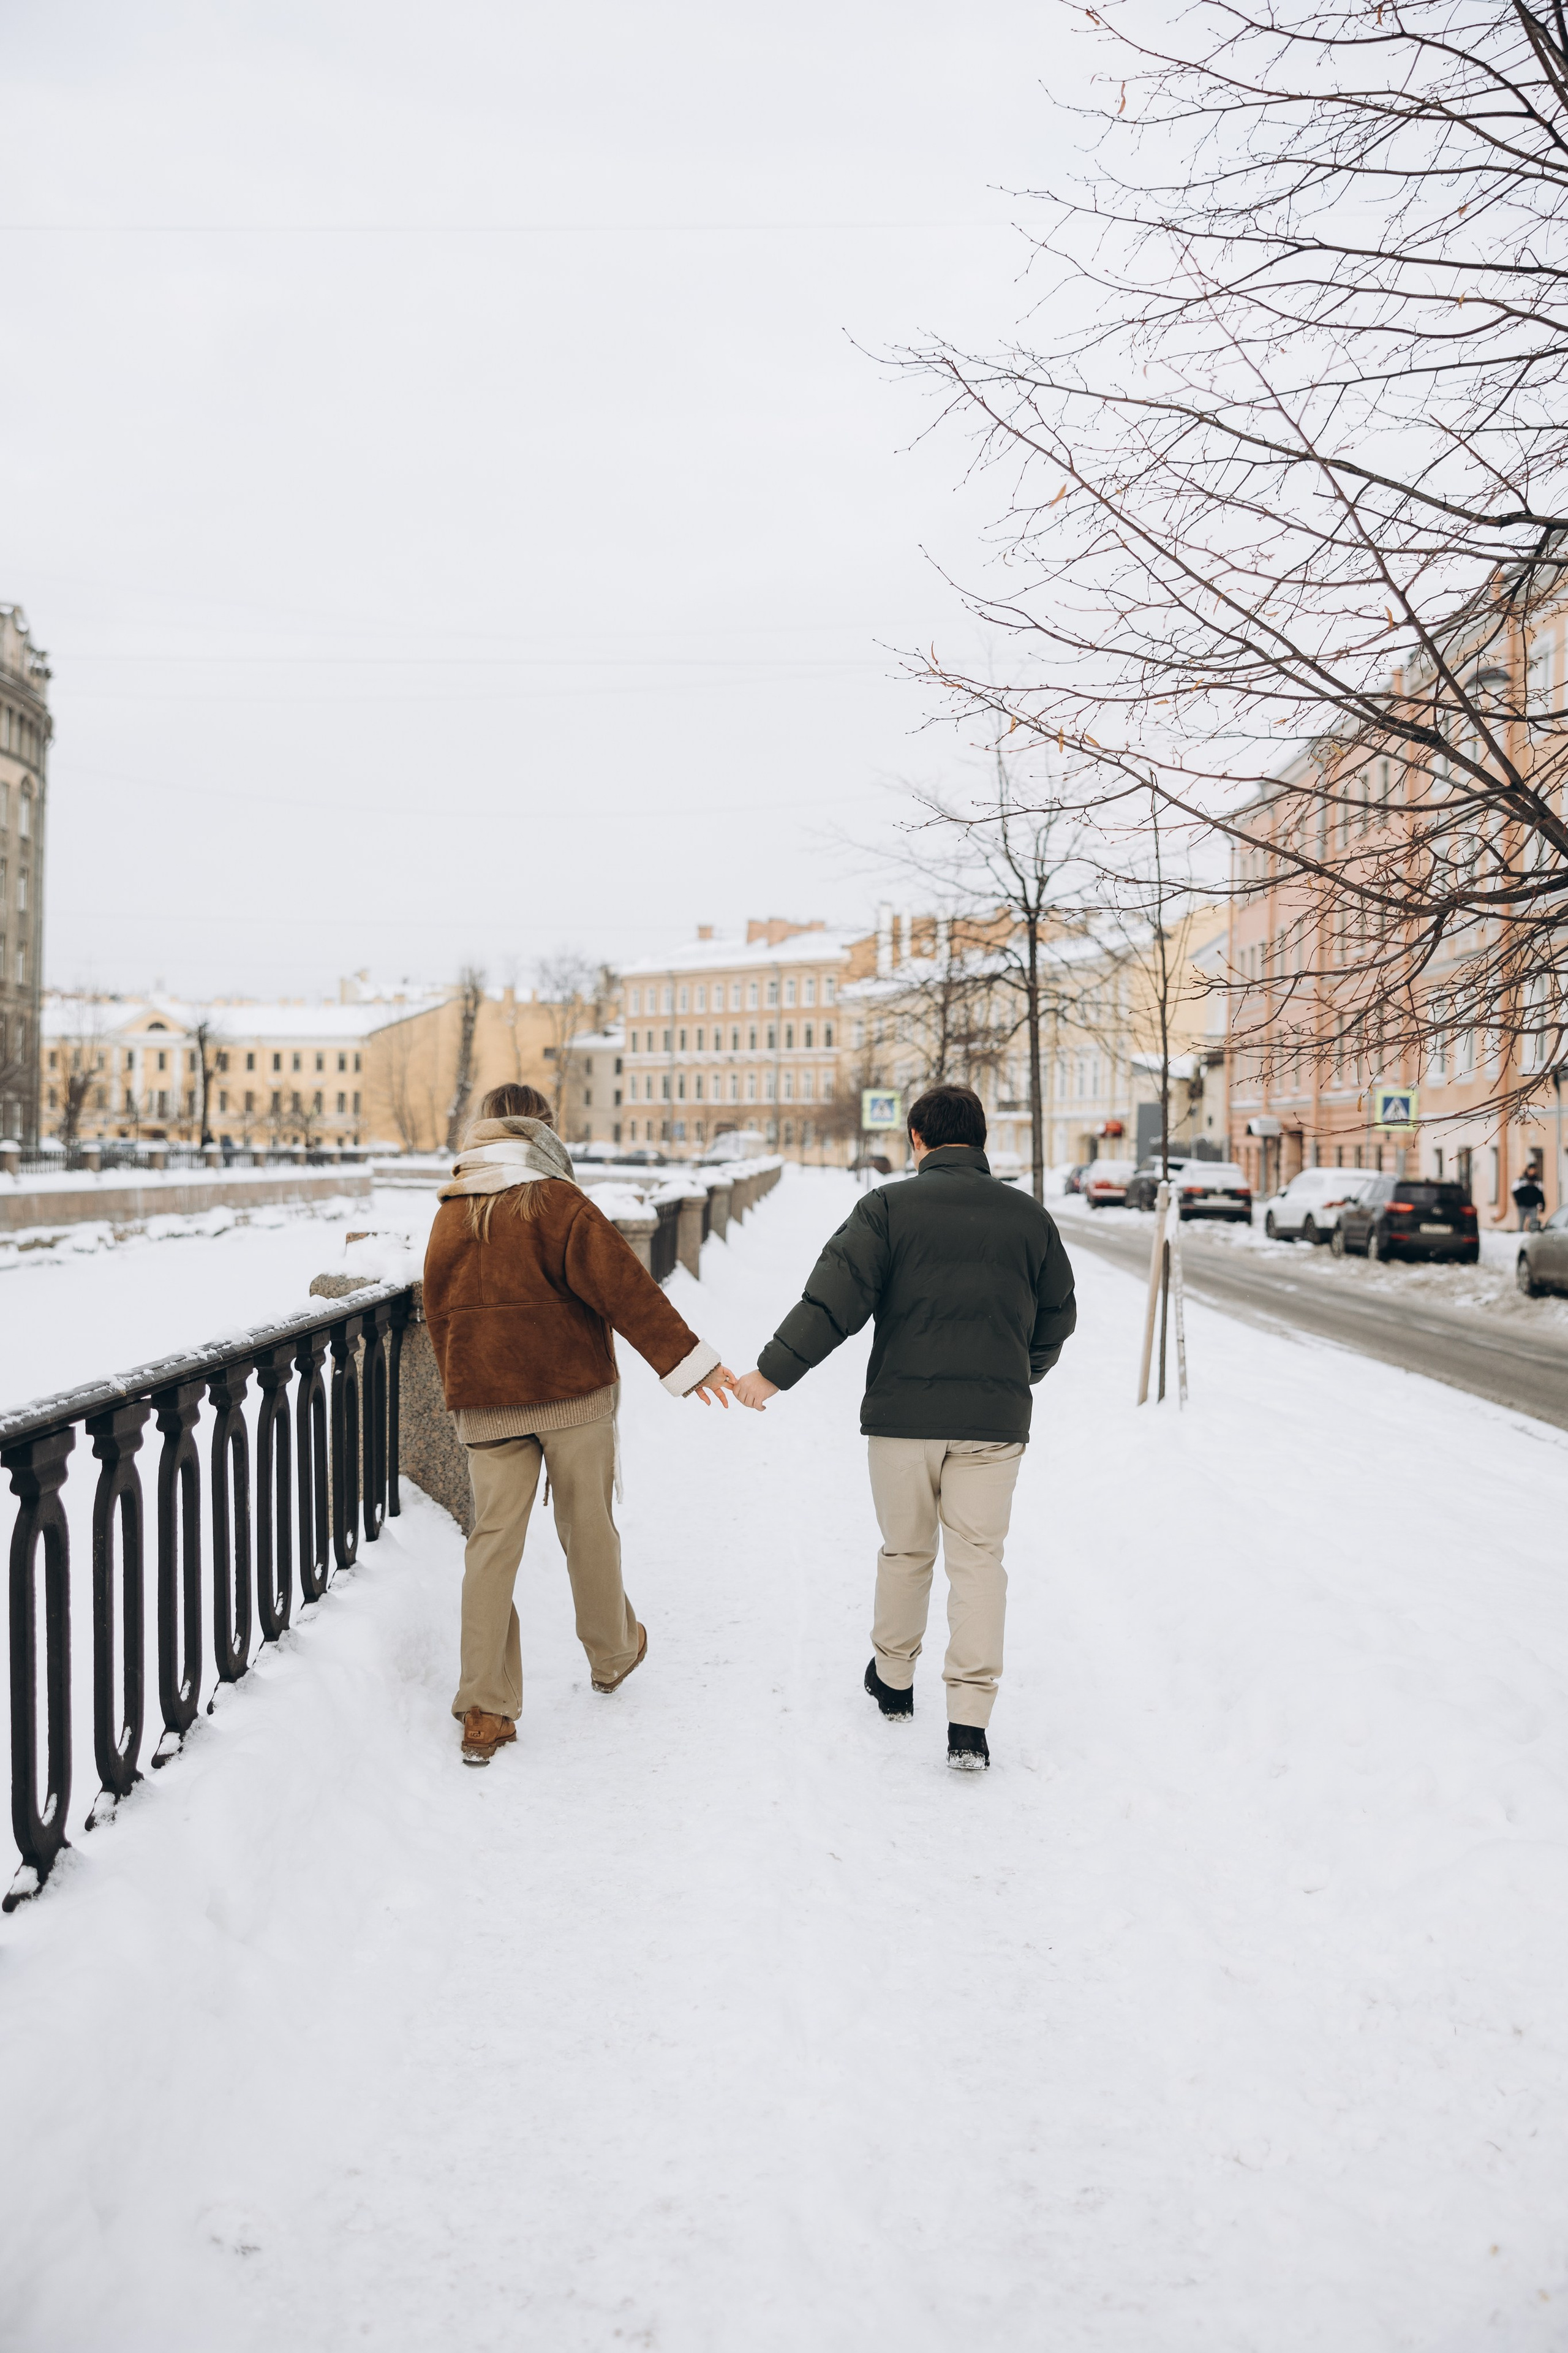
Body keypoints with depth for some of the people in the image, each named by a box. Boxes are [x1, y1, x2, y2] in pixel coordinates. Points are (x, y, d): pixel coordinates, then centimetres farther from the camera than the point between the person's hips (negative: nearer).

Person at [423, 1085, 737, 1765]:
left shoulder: (449, 1214, 8)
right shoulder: (555, 1199, -9)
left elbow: (438, 1313, 15)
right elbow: (621, 1284, -15)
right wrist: (685, 1358, -13)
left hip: (485, 1403, 4)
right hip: (572, 1390, -4)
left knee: (493, 1541, 3)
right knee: (587, 1528, 12)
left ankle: (483, 1710, 1)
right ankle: (612, 1654, 32)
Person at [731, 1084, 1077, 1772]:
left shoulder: (888, 1207, -5)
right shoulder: (1029, 1216, 5)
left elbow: (834, 1299, -13)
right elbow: (1057, 1317, 14)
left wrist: (774, 1371, -8)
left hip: (902, 1413, -1)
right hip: (995, 1418, 1)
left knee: (904, 1550, 17)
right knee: (978, 1560, 5)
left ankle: (892, 1678, 34)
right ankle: (969, 1721, 0)